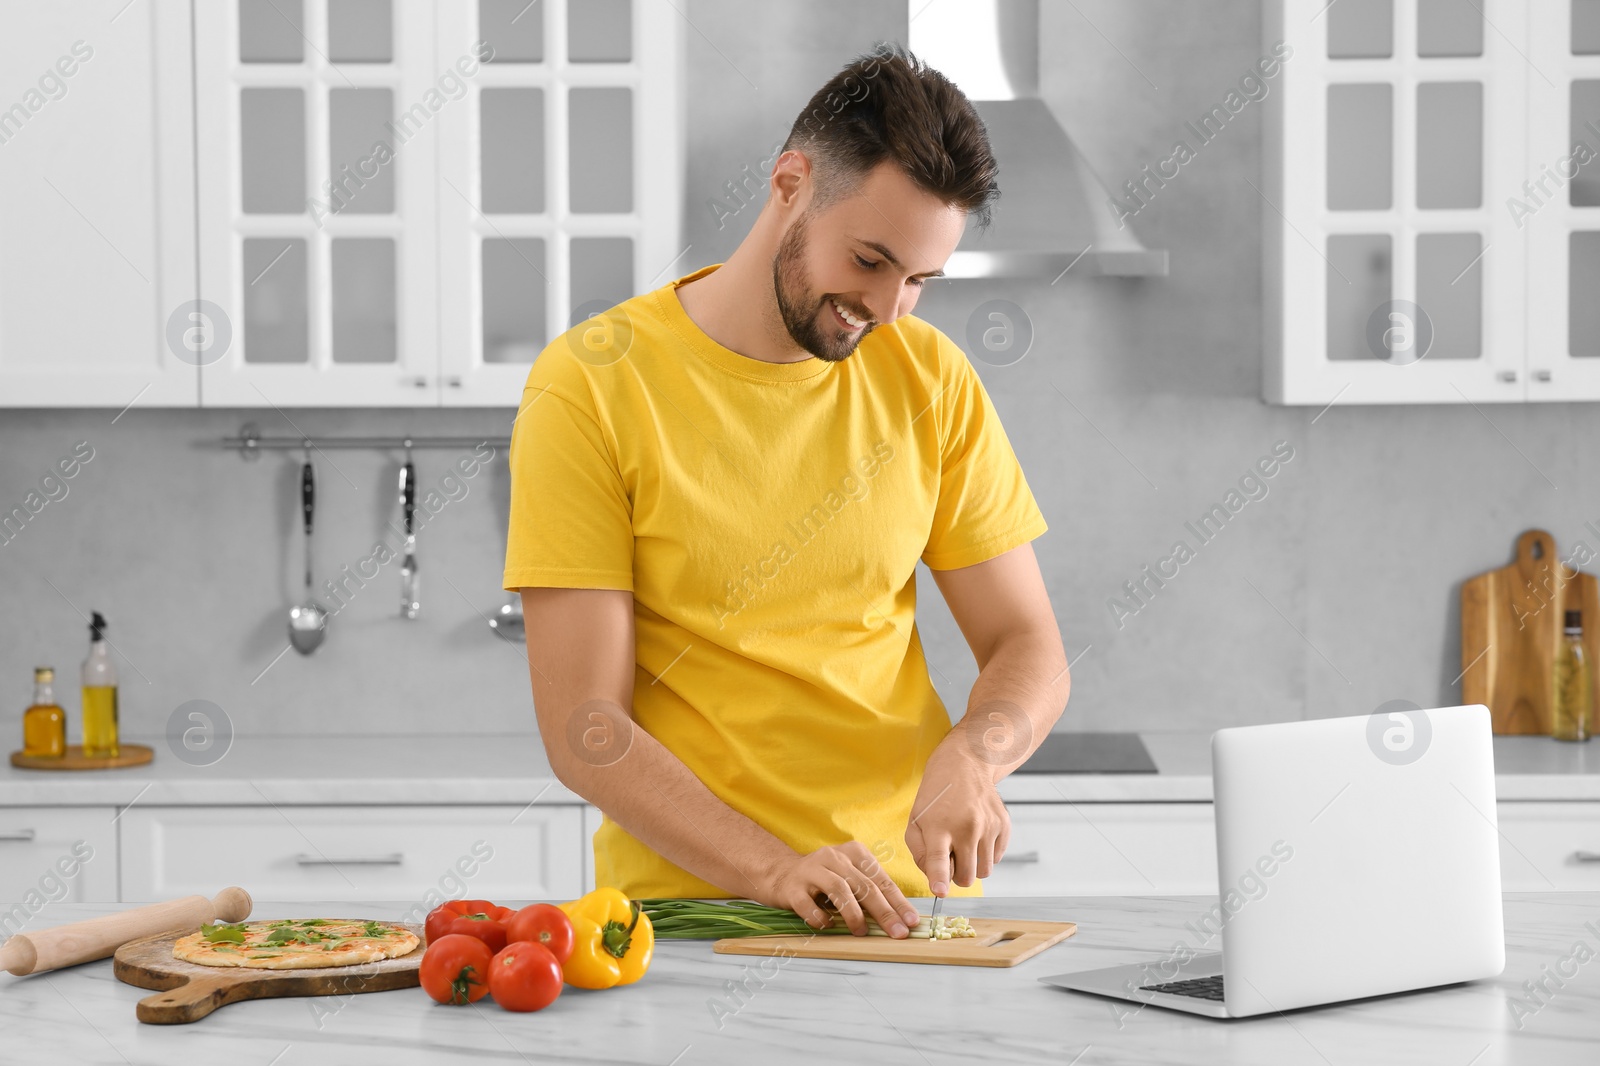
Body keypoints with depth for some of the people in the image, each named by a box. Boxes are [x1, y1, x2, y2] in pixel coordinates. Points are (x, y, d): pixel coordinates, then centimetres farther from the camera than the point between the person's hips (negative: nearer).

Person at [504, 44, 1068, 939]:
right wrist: (773, 870, -22)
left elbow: (1031, 651, 9)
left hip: (905, 894, 3)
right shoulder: (589, 388, -6)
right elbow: (583, 730, -10)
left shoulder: (931, 379, 6)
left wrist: (970, 755, -13)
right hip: (686, 906, -3)